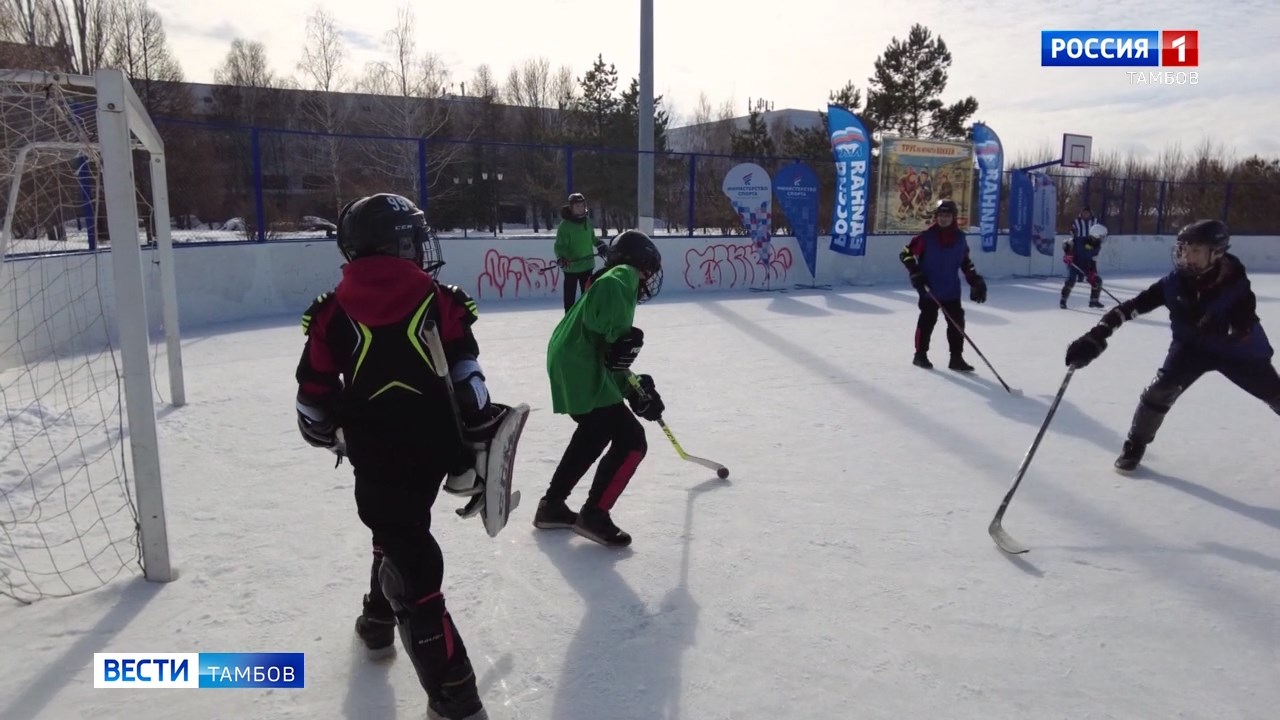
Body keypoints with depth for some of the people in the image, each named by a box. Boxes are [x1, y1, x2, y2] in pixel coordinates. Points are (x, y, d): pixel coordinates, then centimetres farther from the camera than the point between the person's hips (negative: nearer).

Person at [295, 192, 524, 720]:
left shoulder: (333, 312, 1)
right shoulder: (440, 302, -1)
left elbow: (316, 398, 3)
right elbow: (467, 384, -6)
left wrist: (331, 436, 24)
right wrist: (476, 450, 2)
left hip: (378, 453, -2)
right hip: (434, 447, 2)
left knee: (411, 565, 0)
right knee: (402, 527, 29)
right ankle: (379, 619, 48)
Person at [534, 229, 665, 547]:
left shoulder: (619, 284, 27)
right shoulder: (623, 276, -1)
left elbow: (611, 359, 25)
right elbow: (604, 293, -29)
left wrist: (637, 391, 20)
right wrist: (623, 336, -28)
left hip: (571, 367, 10)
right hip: (583, 370, -10)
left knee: (593, 435, 28)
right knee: (631, 441, -4)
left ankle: (552, 505, 35)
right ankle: (594, 515, 4)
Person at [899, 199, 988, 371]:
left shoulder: (960, 237, 5)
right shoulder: (927, 236, -9)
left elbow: (965, 262, 15)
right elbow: (906, 253, -6)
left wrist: (976, 281, 11)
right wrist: (915, 273, -14)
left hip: (951, 289, 4)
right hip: (929, 289, -4)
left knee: (957, 322, 3)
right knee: (927, 321, 3)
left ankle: (956, 358, 11)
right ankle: (920, 355, 17)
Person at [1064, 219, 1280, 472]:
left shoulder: (1235, 283, -25)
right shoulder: (1174, 282, -21)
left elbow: (1245, 329, -28)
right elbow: (1131, 307, -25)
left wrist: (1219, 326, -48)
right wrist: (1096, 335, -34)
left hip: (1237, 349, 0)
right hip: (1191, 345, 1)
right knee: (1160, 389, -17)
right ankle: (1135, 445, -1)